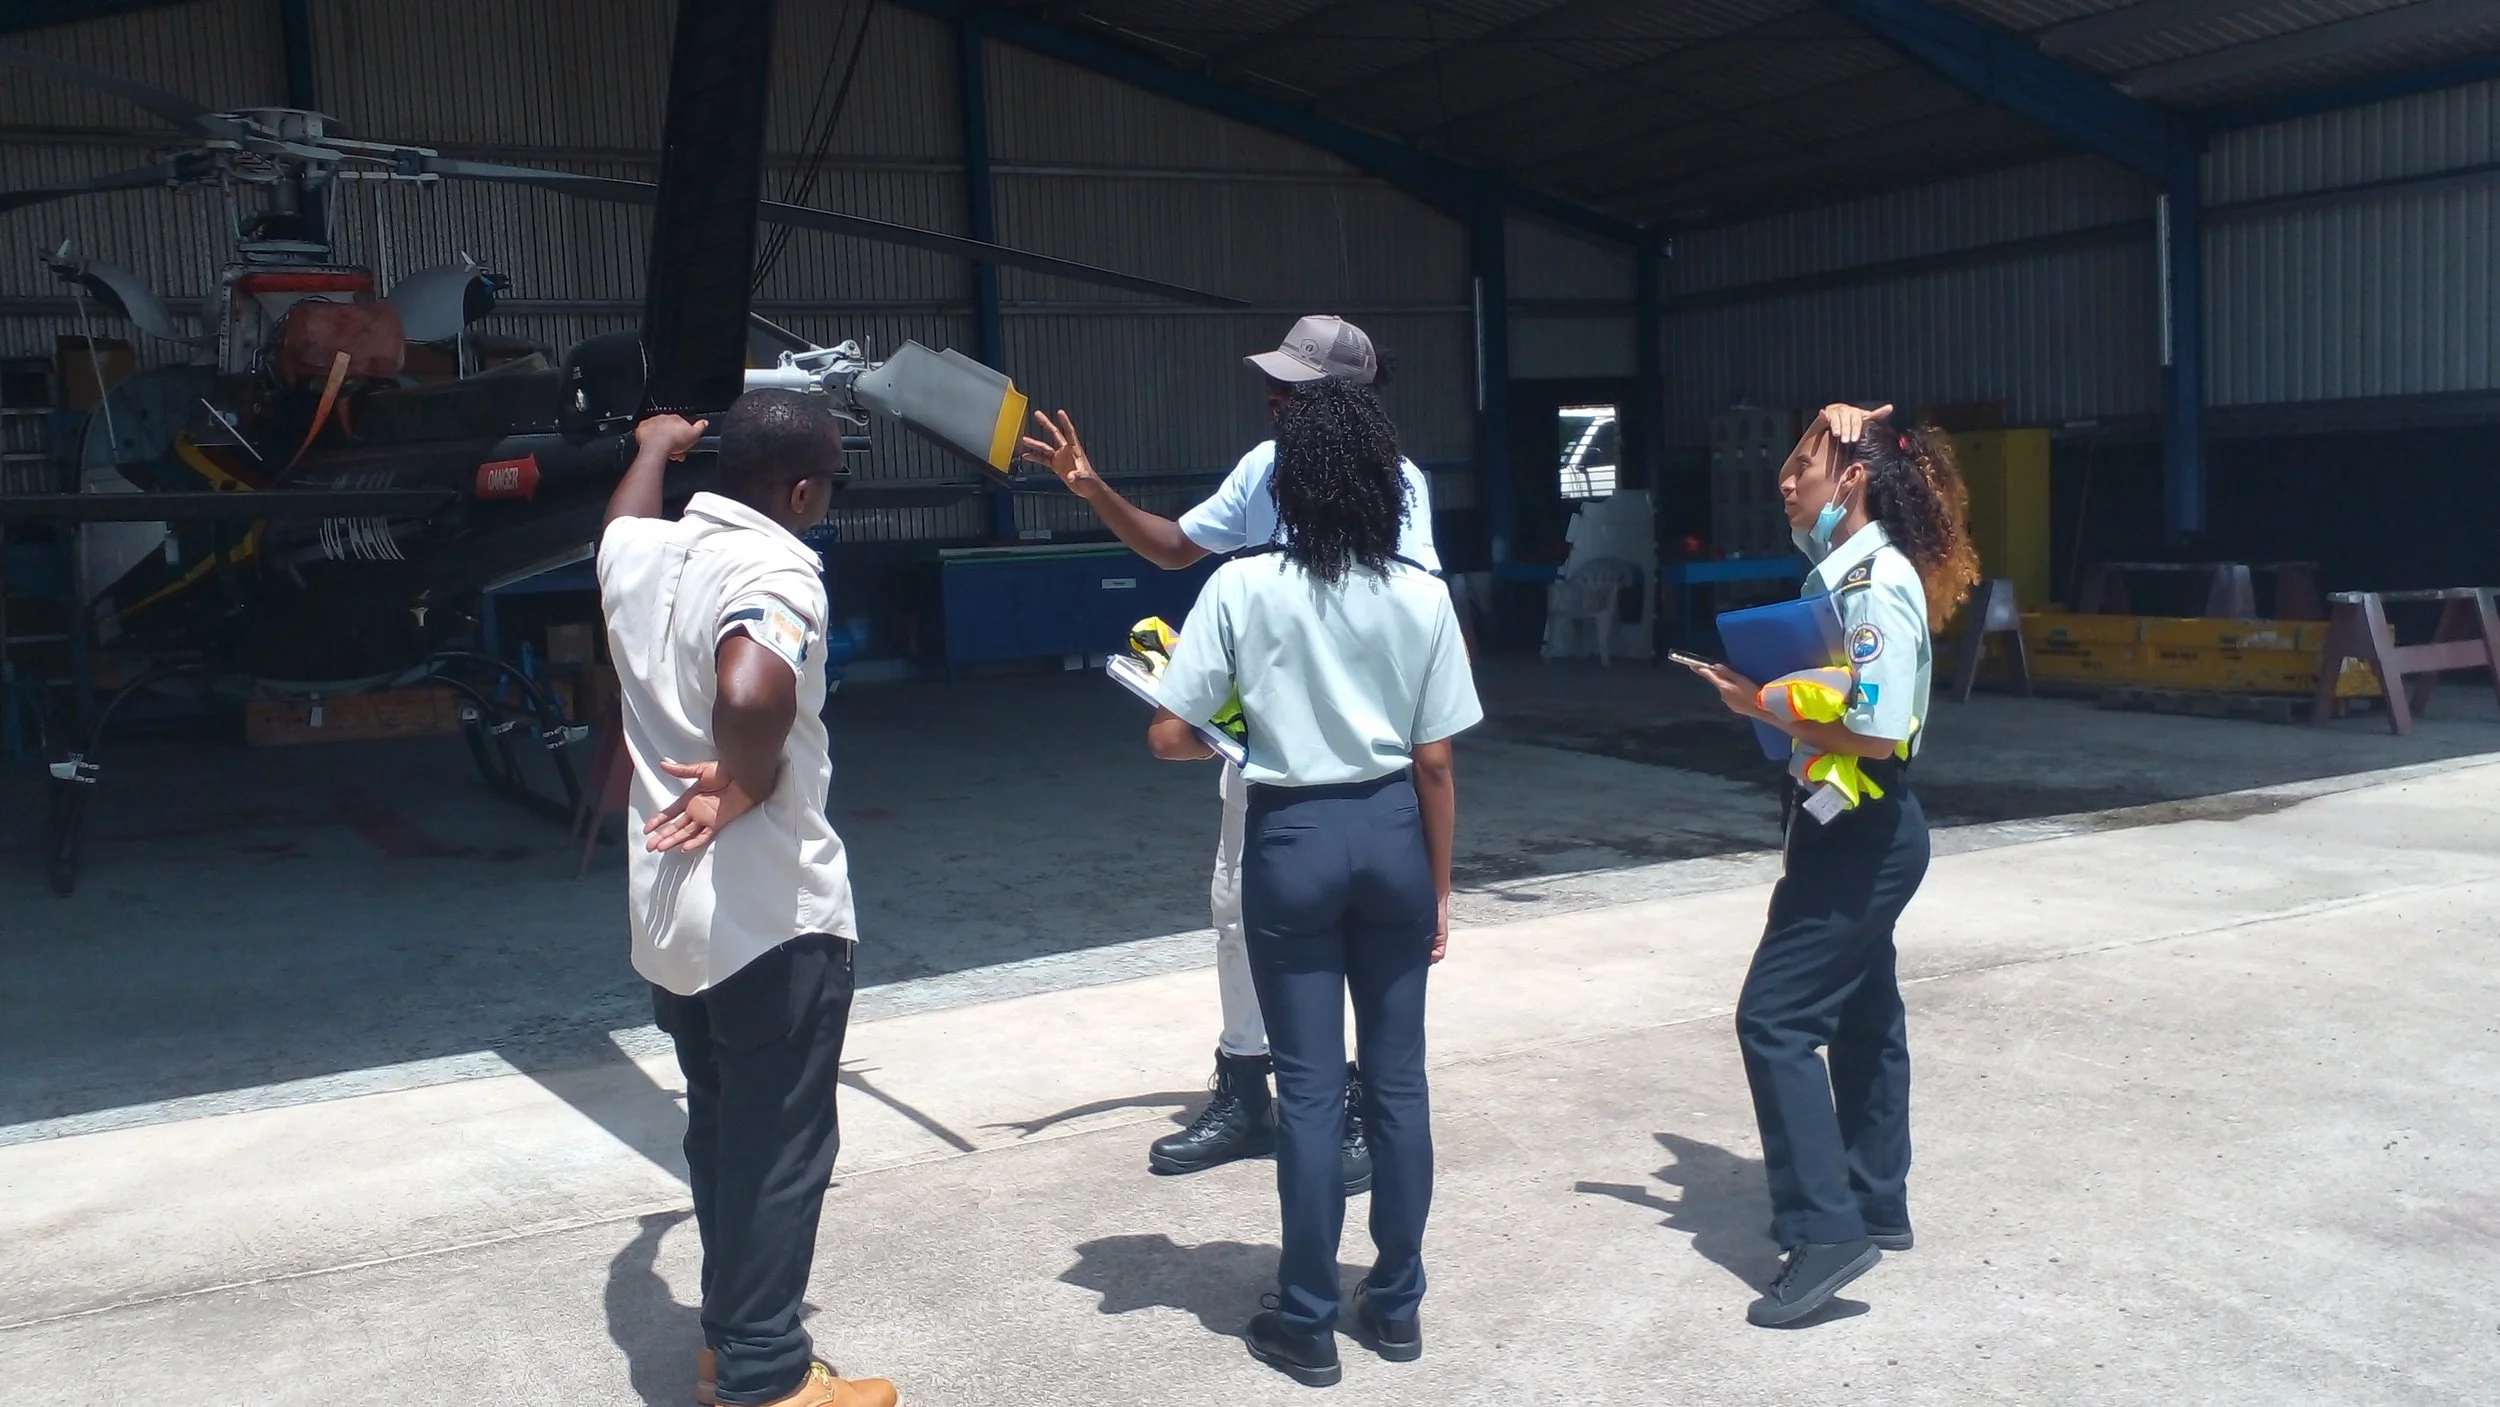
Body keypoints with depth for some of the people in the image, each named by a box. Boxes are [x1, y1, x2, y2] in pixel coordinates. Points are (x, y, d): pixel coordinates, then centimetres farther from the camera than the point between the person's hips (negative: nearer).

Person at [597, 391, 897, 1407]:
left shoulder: (641, 550, 5)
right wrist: (744, 784, -21)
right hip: (773, 916, -8)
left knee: (720, 1129, 21)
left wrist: (655, 447, 51)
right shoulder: (775, 569, -19)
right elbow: (752, 694, -41)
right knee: (780, 1146, 4)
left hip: (669, 913, 8)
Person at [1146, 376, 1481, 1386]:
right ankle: (1396, 1303, 25)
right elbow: (1435, 763, -1)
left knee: (1310, 1088, 6)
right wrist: (1440, 885, 9)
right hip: (1391, 832, 2)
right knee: (1396, 1076, 14)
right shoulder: (1422, 596, -3)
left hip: (1293, 838, -2)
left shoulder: (1244, 586, -10)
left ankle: (1307, 1324, 16)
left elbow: (1168, 736, -9)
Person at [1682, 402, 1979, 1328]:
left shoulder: (1878, 584, -18)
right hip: (1850, 830, 10)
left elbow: (1877, 731, -24)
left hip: (1862, 833, -10)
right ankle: (1875, 1205, 28)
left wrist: (1766, 705, -16)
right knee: (1859, 1017, 16)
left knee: (1774, 1018, -10)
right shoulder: (1838, 573, 10)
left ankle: (1826, 1230, -5)